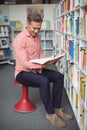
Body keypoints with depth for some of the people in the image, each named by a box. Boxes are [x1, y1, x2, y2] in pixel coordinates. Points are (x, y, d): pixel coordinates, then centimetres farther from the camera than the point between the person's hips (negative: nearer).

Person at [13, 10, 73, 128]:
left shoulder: (37, 37, 6)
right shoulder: (19, 39, -19)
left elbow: (41, 55, 10)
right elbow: (24, 64, -25)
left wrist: (49, 61, -12)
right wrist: (42, 65, -36)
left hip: (37, 69, 8)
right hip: (23, 72, -8)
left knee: (59, 76, -10)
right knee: (44, 81, -33)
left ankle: (57, 108, -2)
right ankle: (50, 113, -15)